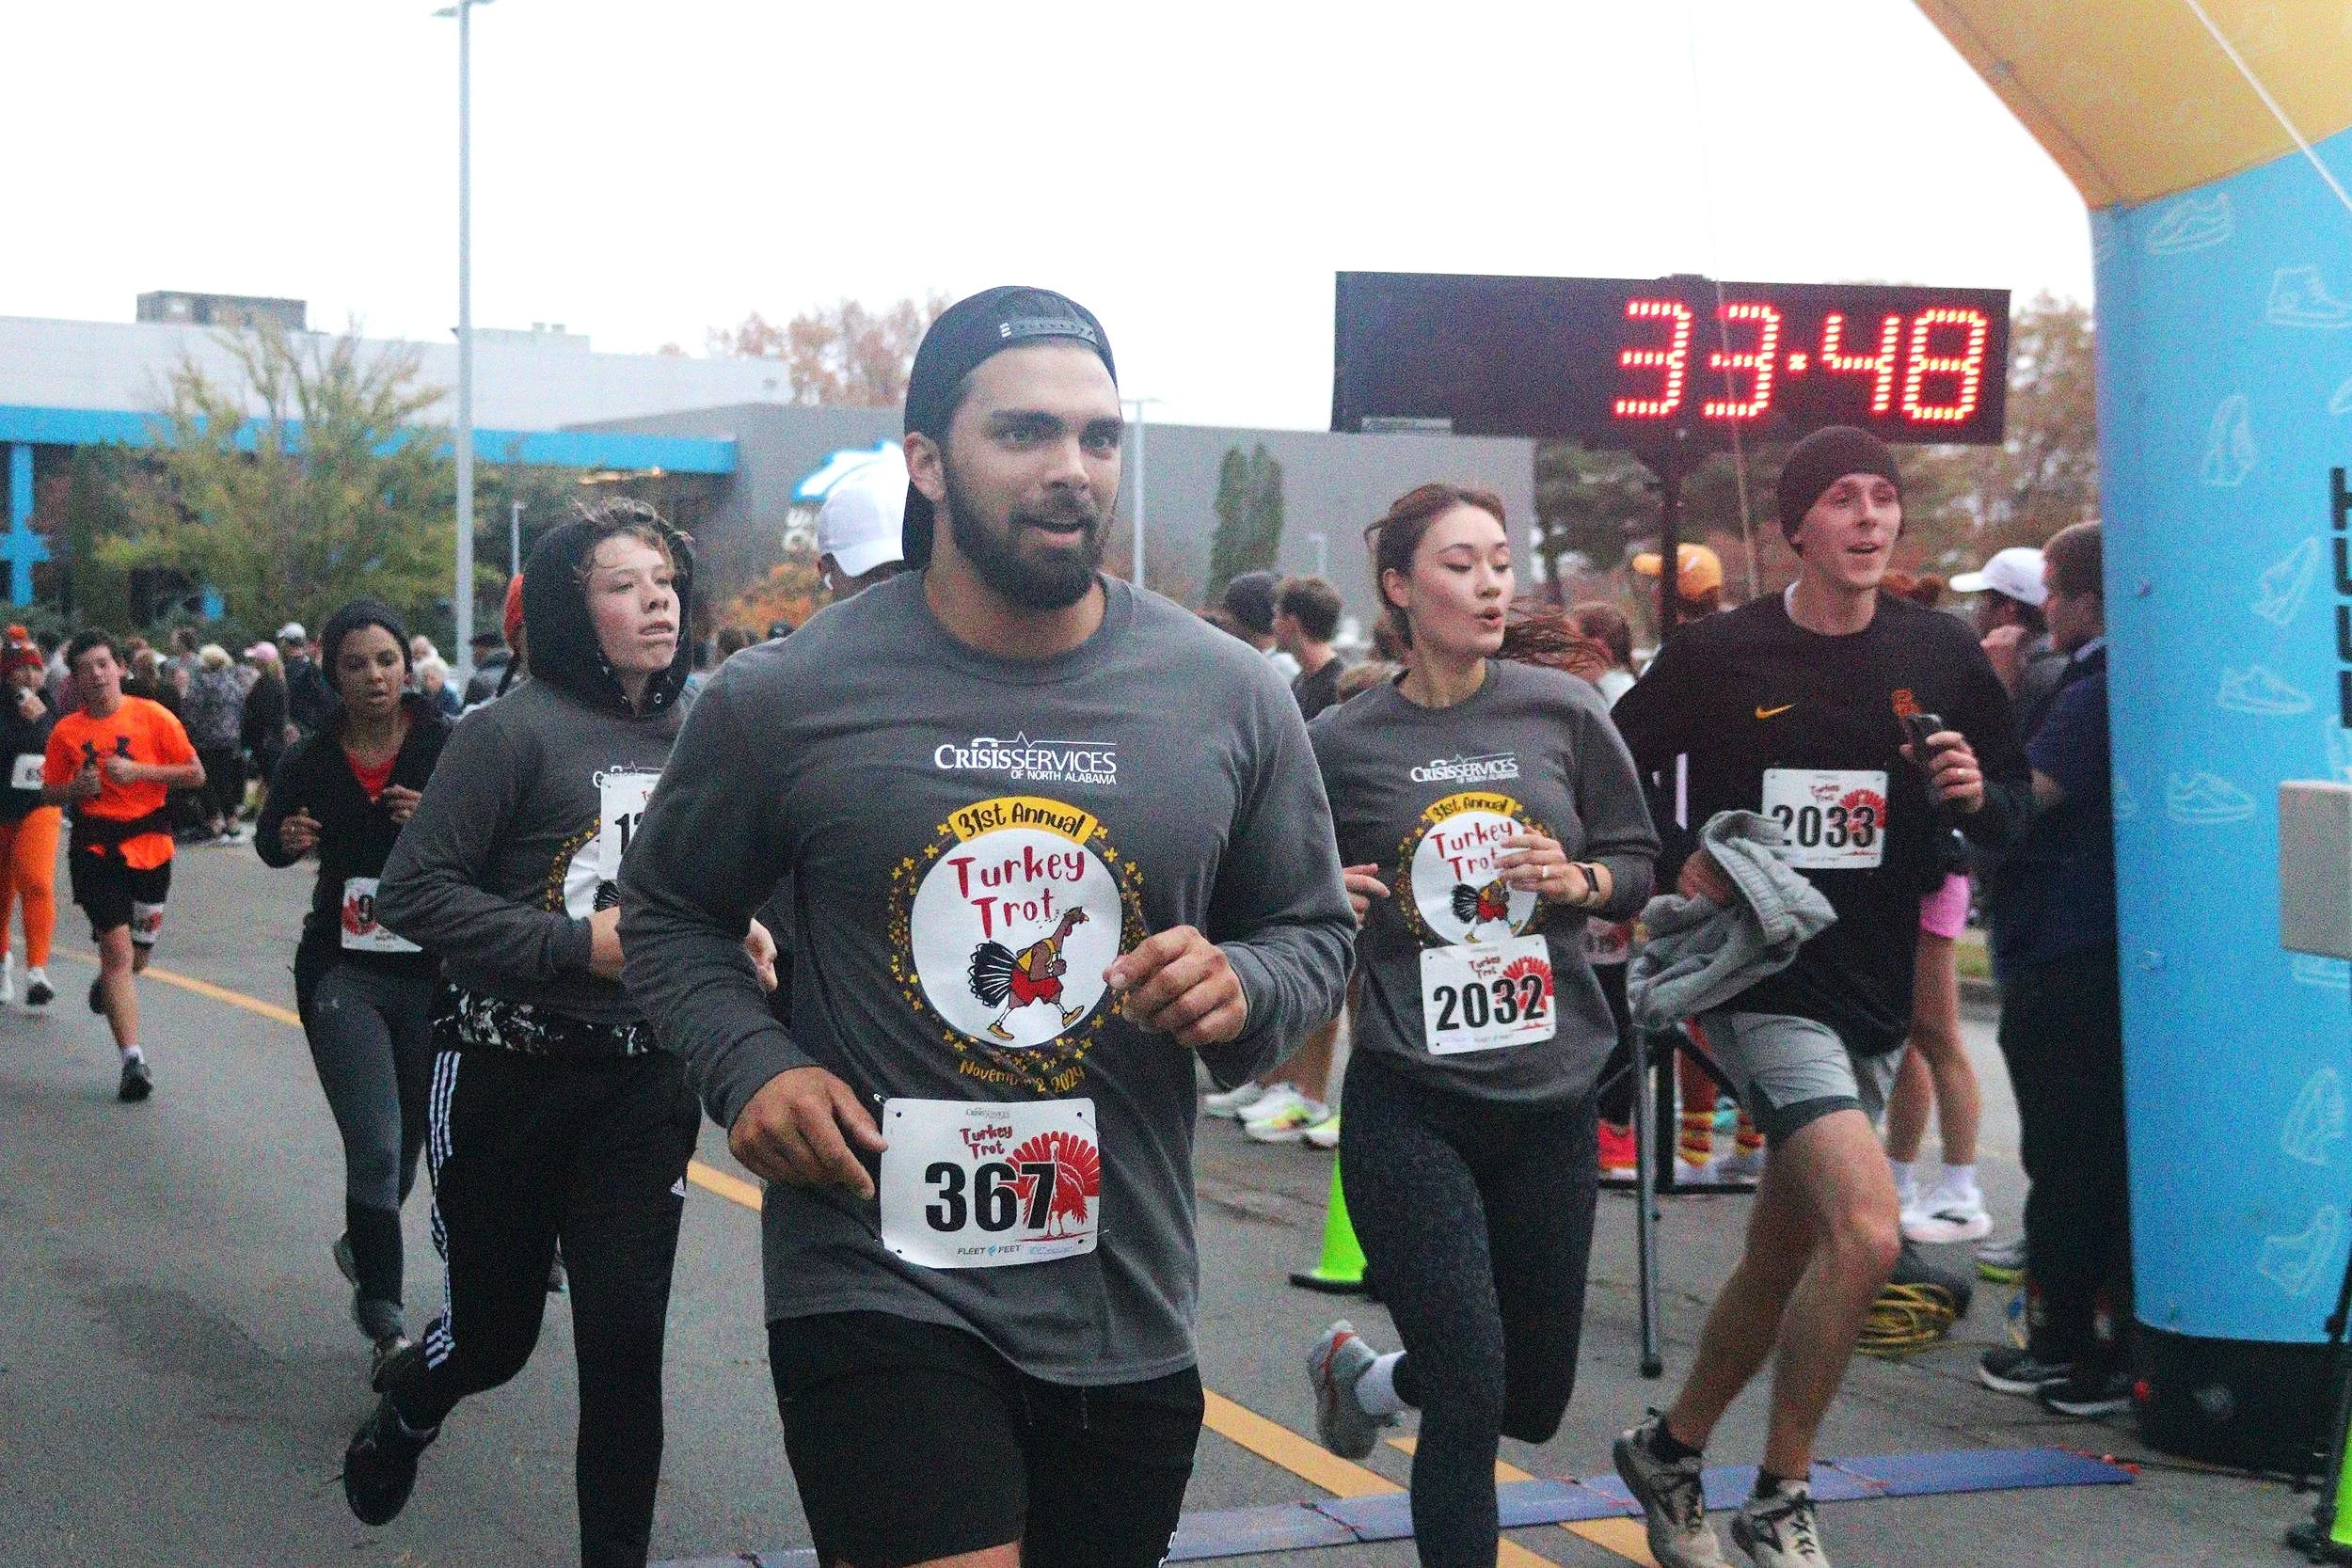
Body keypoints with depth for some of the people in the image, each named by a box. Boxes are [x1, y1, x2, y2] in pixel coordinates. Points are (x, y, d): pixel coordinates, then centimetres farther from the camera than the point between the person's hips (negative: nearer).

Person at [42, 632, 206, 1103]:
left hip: (149, 843, 1)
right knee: (117, 949, -11)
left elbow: (196, 775, -4)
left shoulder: (153, 716, -4)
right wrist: (78, 788, -11)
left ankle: (108, 985, 50)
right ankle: (133, 1060, -11)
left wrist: (139, 771, -15)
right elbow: (49, 793, 10)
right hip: (95, 847, -1)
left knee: (137, 953, 12)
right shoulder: (66, 731, 1)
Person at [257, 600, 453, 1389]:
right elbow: (271, 840, 17)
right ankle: (385, 1321, -7)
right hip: (344, 969, 0)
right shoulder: (312, 760, 0)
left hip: (435, 969, 1)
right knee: (376, 1146, -13)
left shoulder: (448, 748, -6)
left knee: (411, 1137, 16)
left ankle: (364, 1242, 46)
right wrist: (285, 838, -5)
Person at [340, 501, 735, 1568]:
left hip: (646, 1084, 4)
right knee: (494, 1329, 10)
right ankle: (401, 1420, 45)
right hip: (510, 1077, -3)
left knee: (626, 1331, -2)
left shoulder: (693, 740, 6)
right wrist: (578, 943, -18)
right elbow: (413, 890, -14)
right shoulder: (514, 731, -11)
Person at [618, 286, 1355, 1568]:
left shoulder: (1231, 700, 0)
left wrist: (1243, 986, -12)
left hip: (1125, 1305, 3)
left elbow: (1313, 931, 11)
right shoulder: (786, 698, -5)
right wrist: (748, 1066, -9)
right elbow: (669, 912, 9)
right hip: (878, 1283, -3)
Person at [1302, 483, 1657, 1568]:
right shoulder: (1340, 745, -4)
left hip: (1552, 1100, 3)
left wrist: (1581, 880, -11)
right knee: (1471, 1401, -9)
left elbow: (1643, 864, 9)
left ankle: (1365, 1376, 44)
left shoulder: (1563, 712, 0)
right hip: (1410, 1109, -3)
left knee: (1534, 1399, 14)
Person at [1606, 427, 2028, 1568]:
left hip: (1874, 992, 5)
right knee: (1867, 1231, -22)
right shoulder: (1717, 657, -6)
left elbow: (2015, 803, 13)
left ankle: (1669, 1452, 36)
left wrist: (1979, 797, -9)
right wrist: (1674, 869, -7)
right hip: (1762, 985, -5)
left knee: (1783, 1263, 14)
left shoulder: (1939, 655, 4)